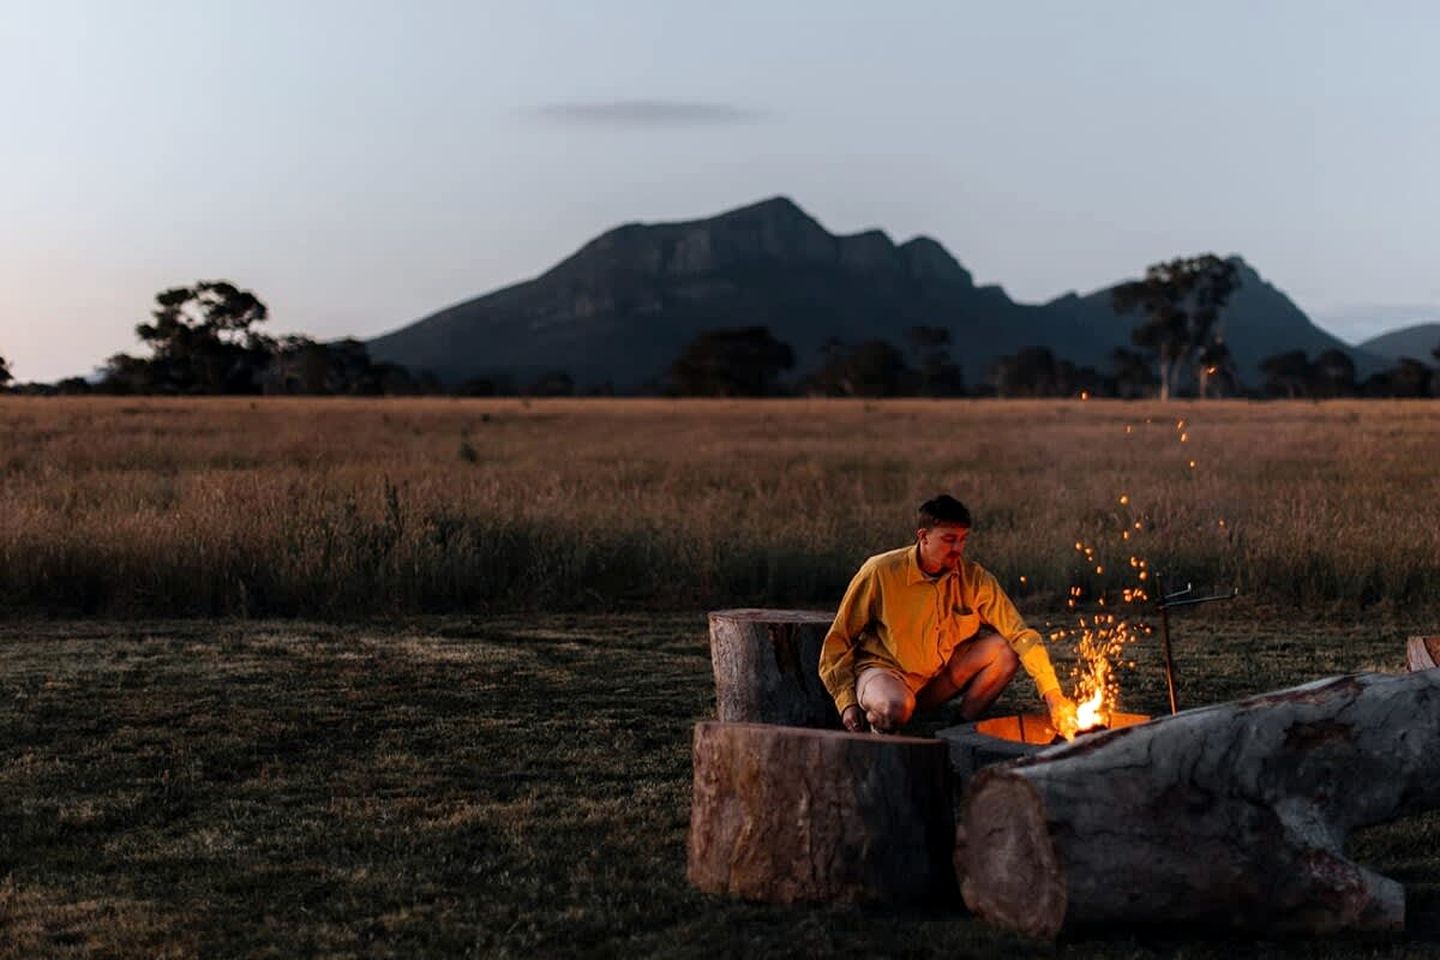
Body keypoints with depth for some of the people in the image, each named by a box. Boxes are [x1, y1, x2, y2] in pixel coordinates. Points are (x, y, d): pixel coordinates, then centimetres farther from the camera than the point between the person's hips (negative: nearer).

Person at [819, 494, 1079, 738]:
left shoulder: (974, 578, -10)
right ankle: (874, 718, -3)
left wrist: (1052, 694, -24)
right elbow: (838, 639, -8)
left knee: (1005, 651, -17)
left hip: (939, 678, 4)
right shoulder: (880, 573, -18)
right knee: (898, 708, -39)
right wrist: (847, 701, -14)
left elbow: (1022, 635, -13)